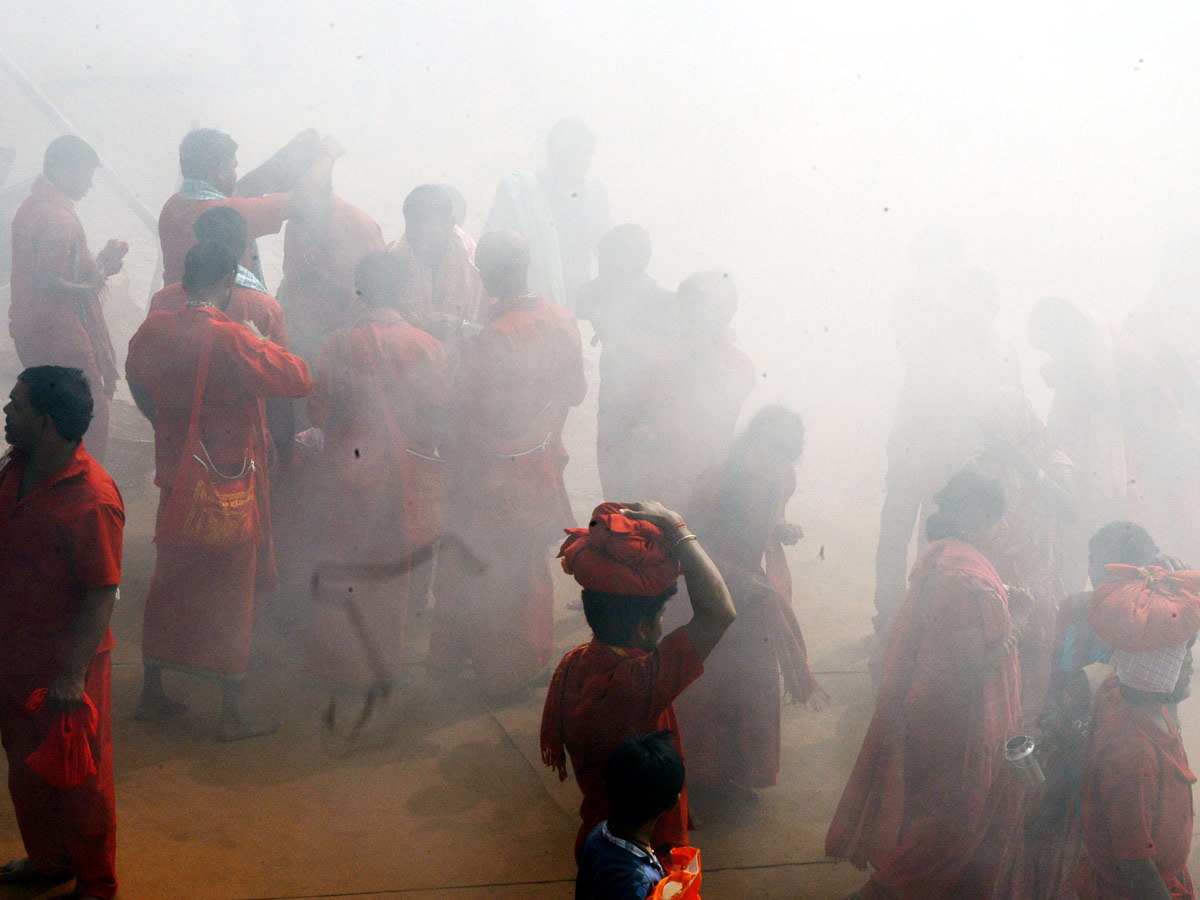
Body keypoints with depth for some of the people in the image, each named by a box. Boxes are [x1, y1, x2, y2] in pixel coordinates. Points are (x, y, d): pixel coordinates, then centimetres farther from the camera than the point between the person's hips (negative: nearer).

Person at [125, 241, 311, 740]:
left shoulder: (151, 331, -2)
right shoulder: (230, 339, -23)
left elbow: (137, 381, 16)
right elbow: (297, 379, -22)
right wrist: (263, 344, -5)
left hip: (175, 478, 6)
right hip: (229, 480, -6)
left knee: (170, 582, 19)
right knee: (231, 592, 6)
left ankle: (151, 693, 30)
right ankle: (232, 714, 14)